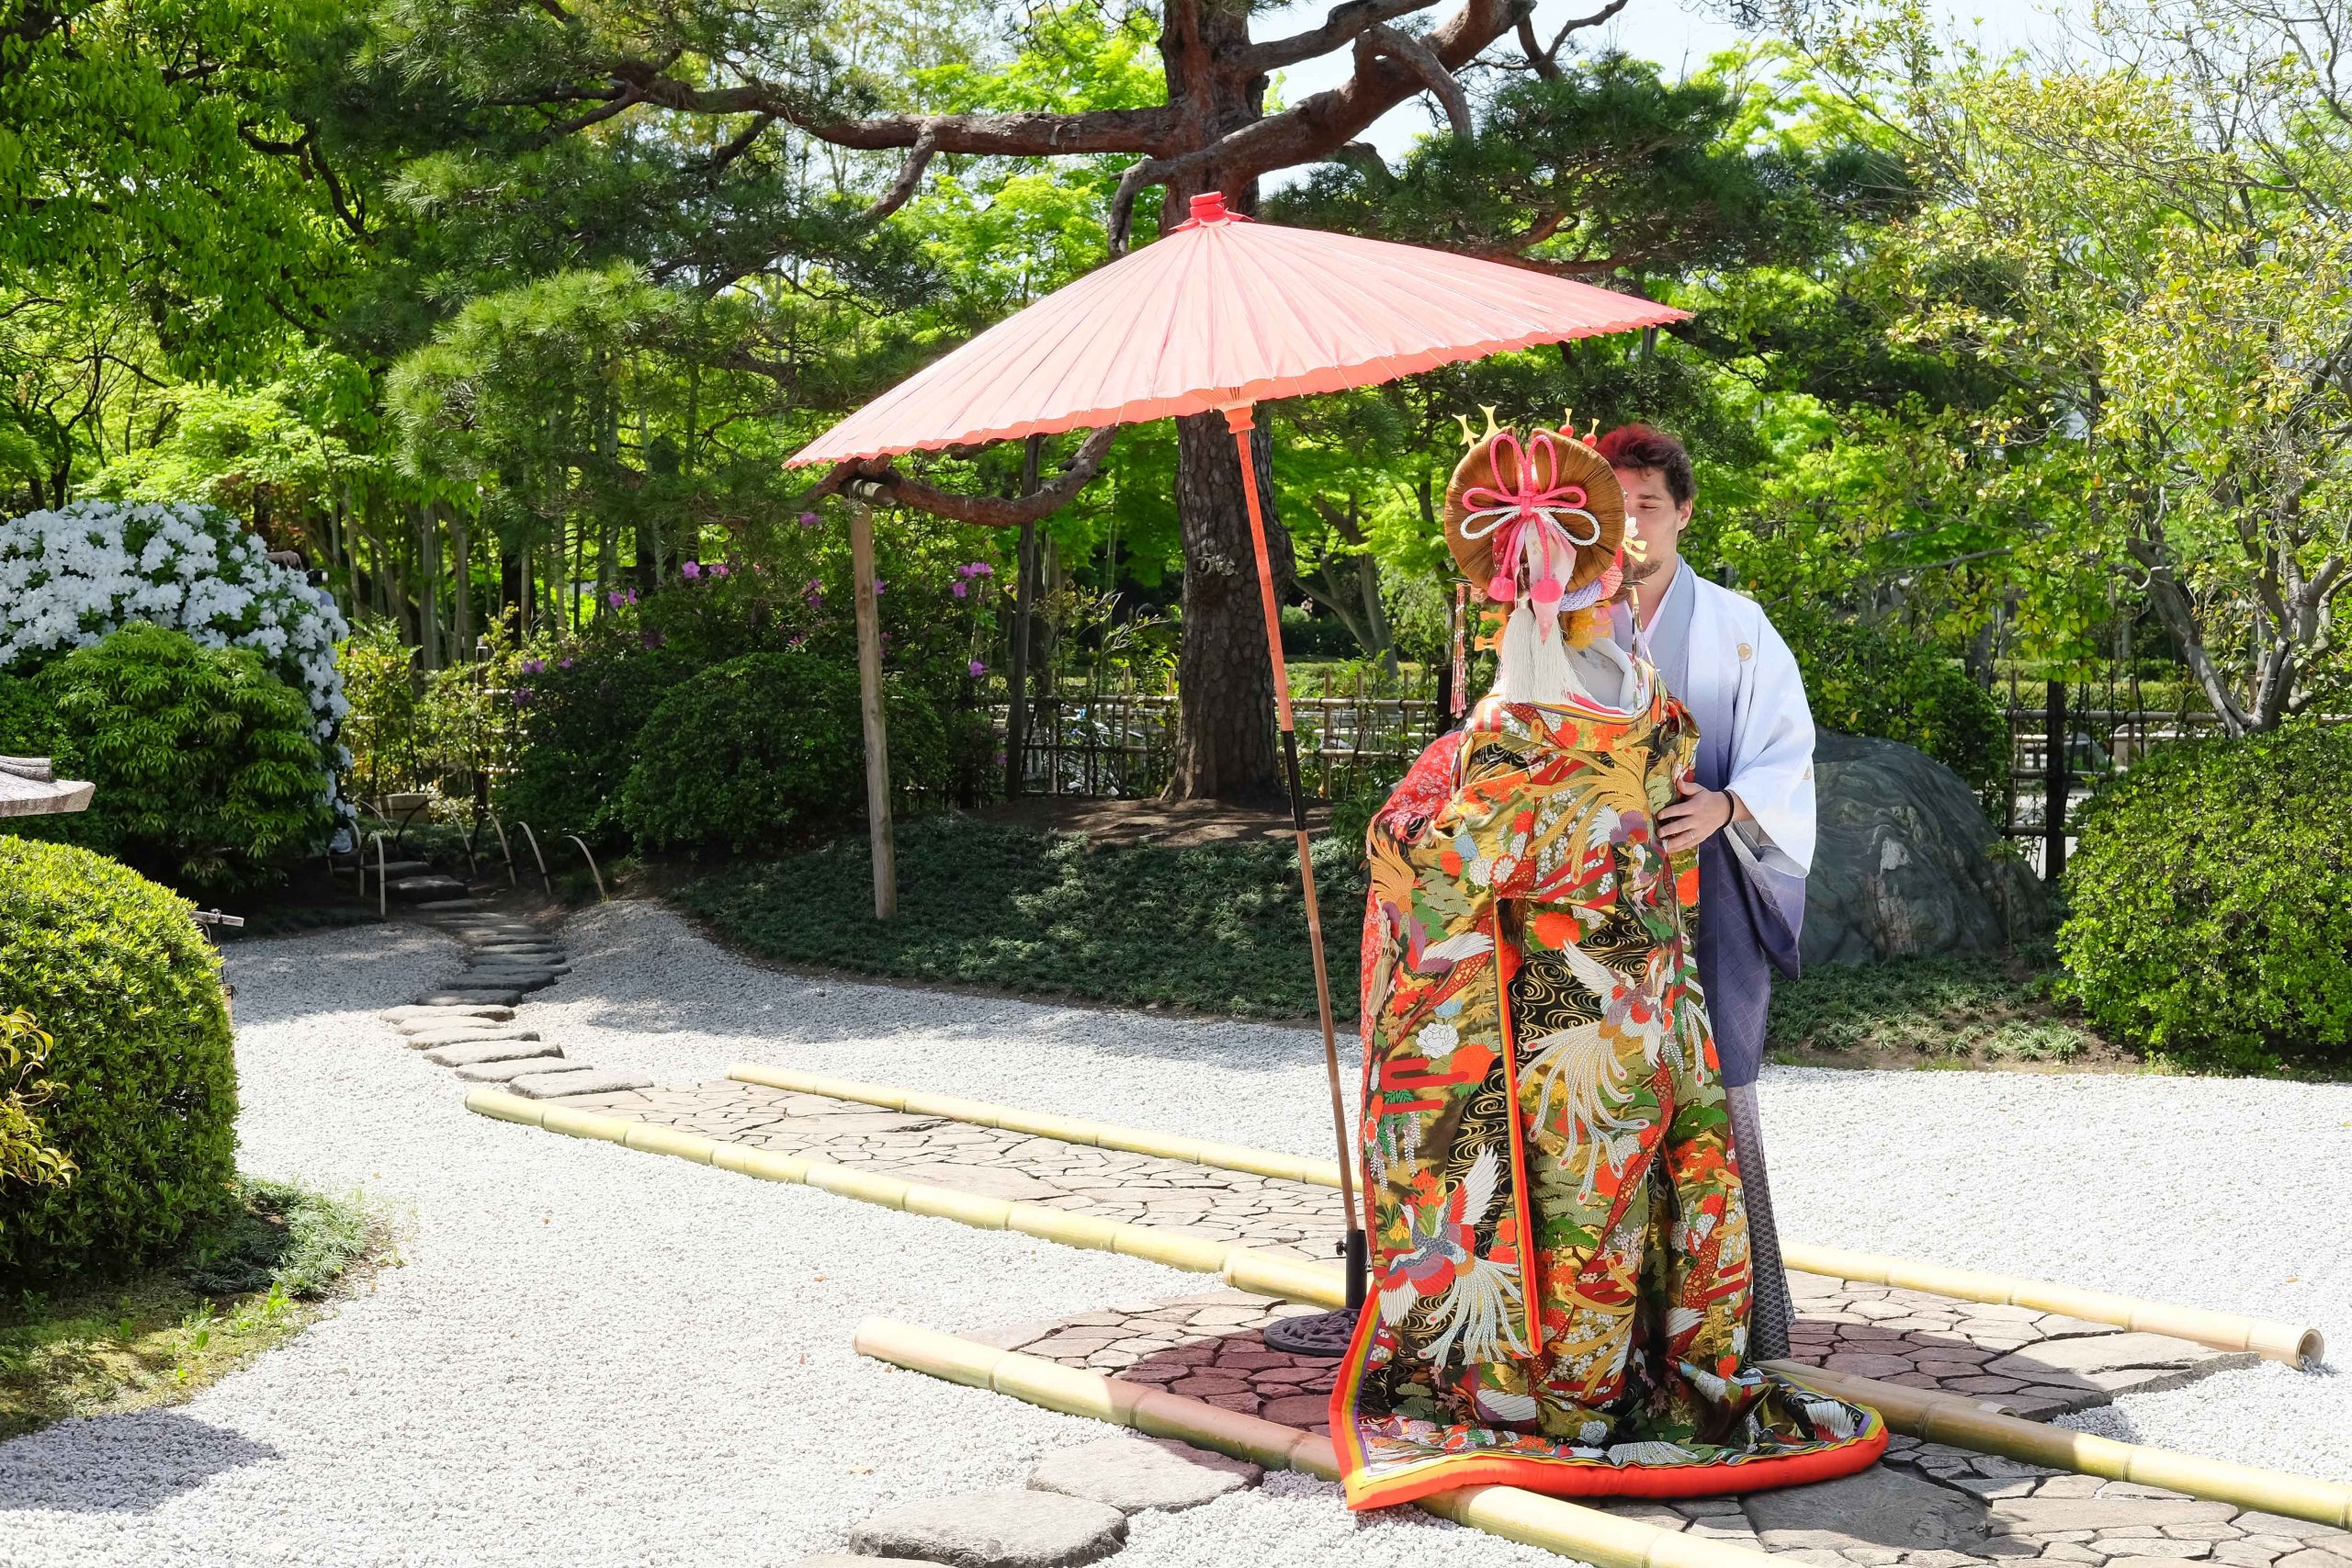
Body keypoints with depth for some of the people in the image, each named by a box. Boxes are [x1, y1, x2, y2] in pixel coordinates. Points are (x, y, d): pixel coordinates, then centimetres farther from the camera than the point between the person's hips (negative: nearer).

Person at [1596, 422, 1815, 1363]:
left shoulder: (1735, 628, 5)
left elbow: (1788, 762, 1)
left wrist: (1724, 807, -18)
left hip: (1706, 889, -2)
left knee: (1715, 1100, -7)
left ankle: (1751, 1327, 1)